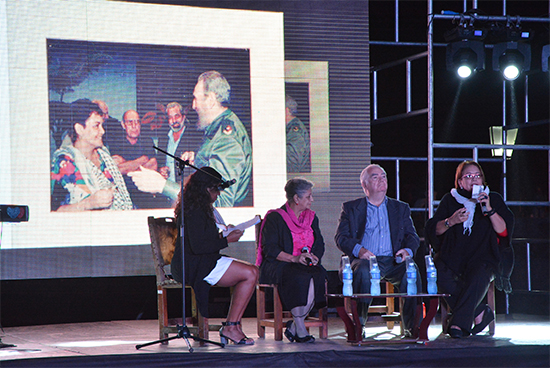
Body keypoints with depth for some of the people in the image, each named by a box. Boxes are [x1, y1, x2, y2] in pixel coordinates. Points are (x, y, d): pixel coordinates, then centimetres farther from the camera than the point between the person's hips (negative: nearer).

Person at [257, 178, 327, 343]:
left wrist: (314, 257, -7)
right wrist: (294, 258, -22)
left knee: (319, 275, -30)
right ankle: (300, 328, -26)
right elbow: (269, 249, -10)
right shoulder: (274, 218, -1)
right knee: (301, 278, -37)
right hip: (278, 266, -5)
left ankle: (294, 326, -18)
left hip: (307, 266, 5)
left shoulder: (311, 217, 18)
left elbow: (319, 244, 16)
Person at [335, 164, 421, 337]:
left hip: (393, 261, 2)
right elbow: (341, 237, 6)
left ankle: (412, 328, -24)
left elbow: (412, 236, 16)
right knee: (363, 272, -37)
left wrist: (408, 250, -8)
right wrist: (358, 250, -15)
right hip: (365, 259, -2)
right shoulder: (351, 208, 17)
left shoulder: (401, 208, 24)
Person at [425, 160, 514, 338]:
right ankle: (480, 312, -21)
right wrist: (450, 221, -10)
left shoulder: (494, 199, 13)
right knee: (440, 275, -31)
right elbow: (432, 229, 8)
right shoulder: (450, 200, 16)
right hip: (453, 255, 2)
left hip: (482, 256, -2)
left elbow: (503, 230, 0)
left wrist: (489, 209, -12)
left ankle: (460, 323, -35)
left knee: (478, 276, -36)